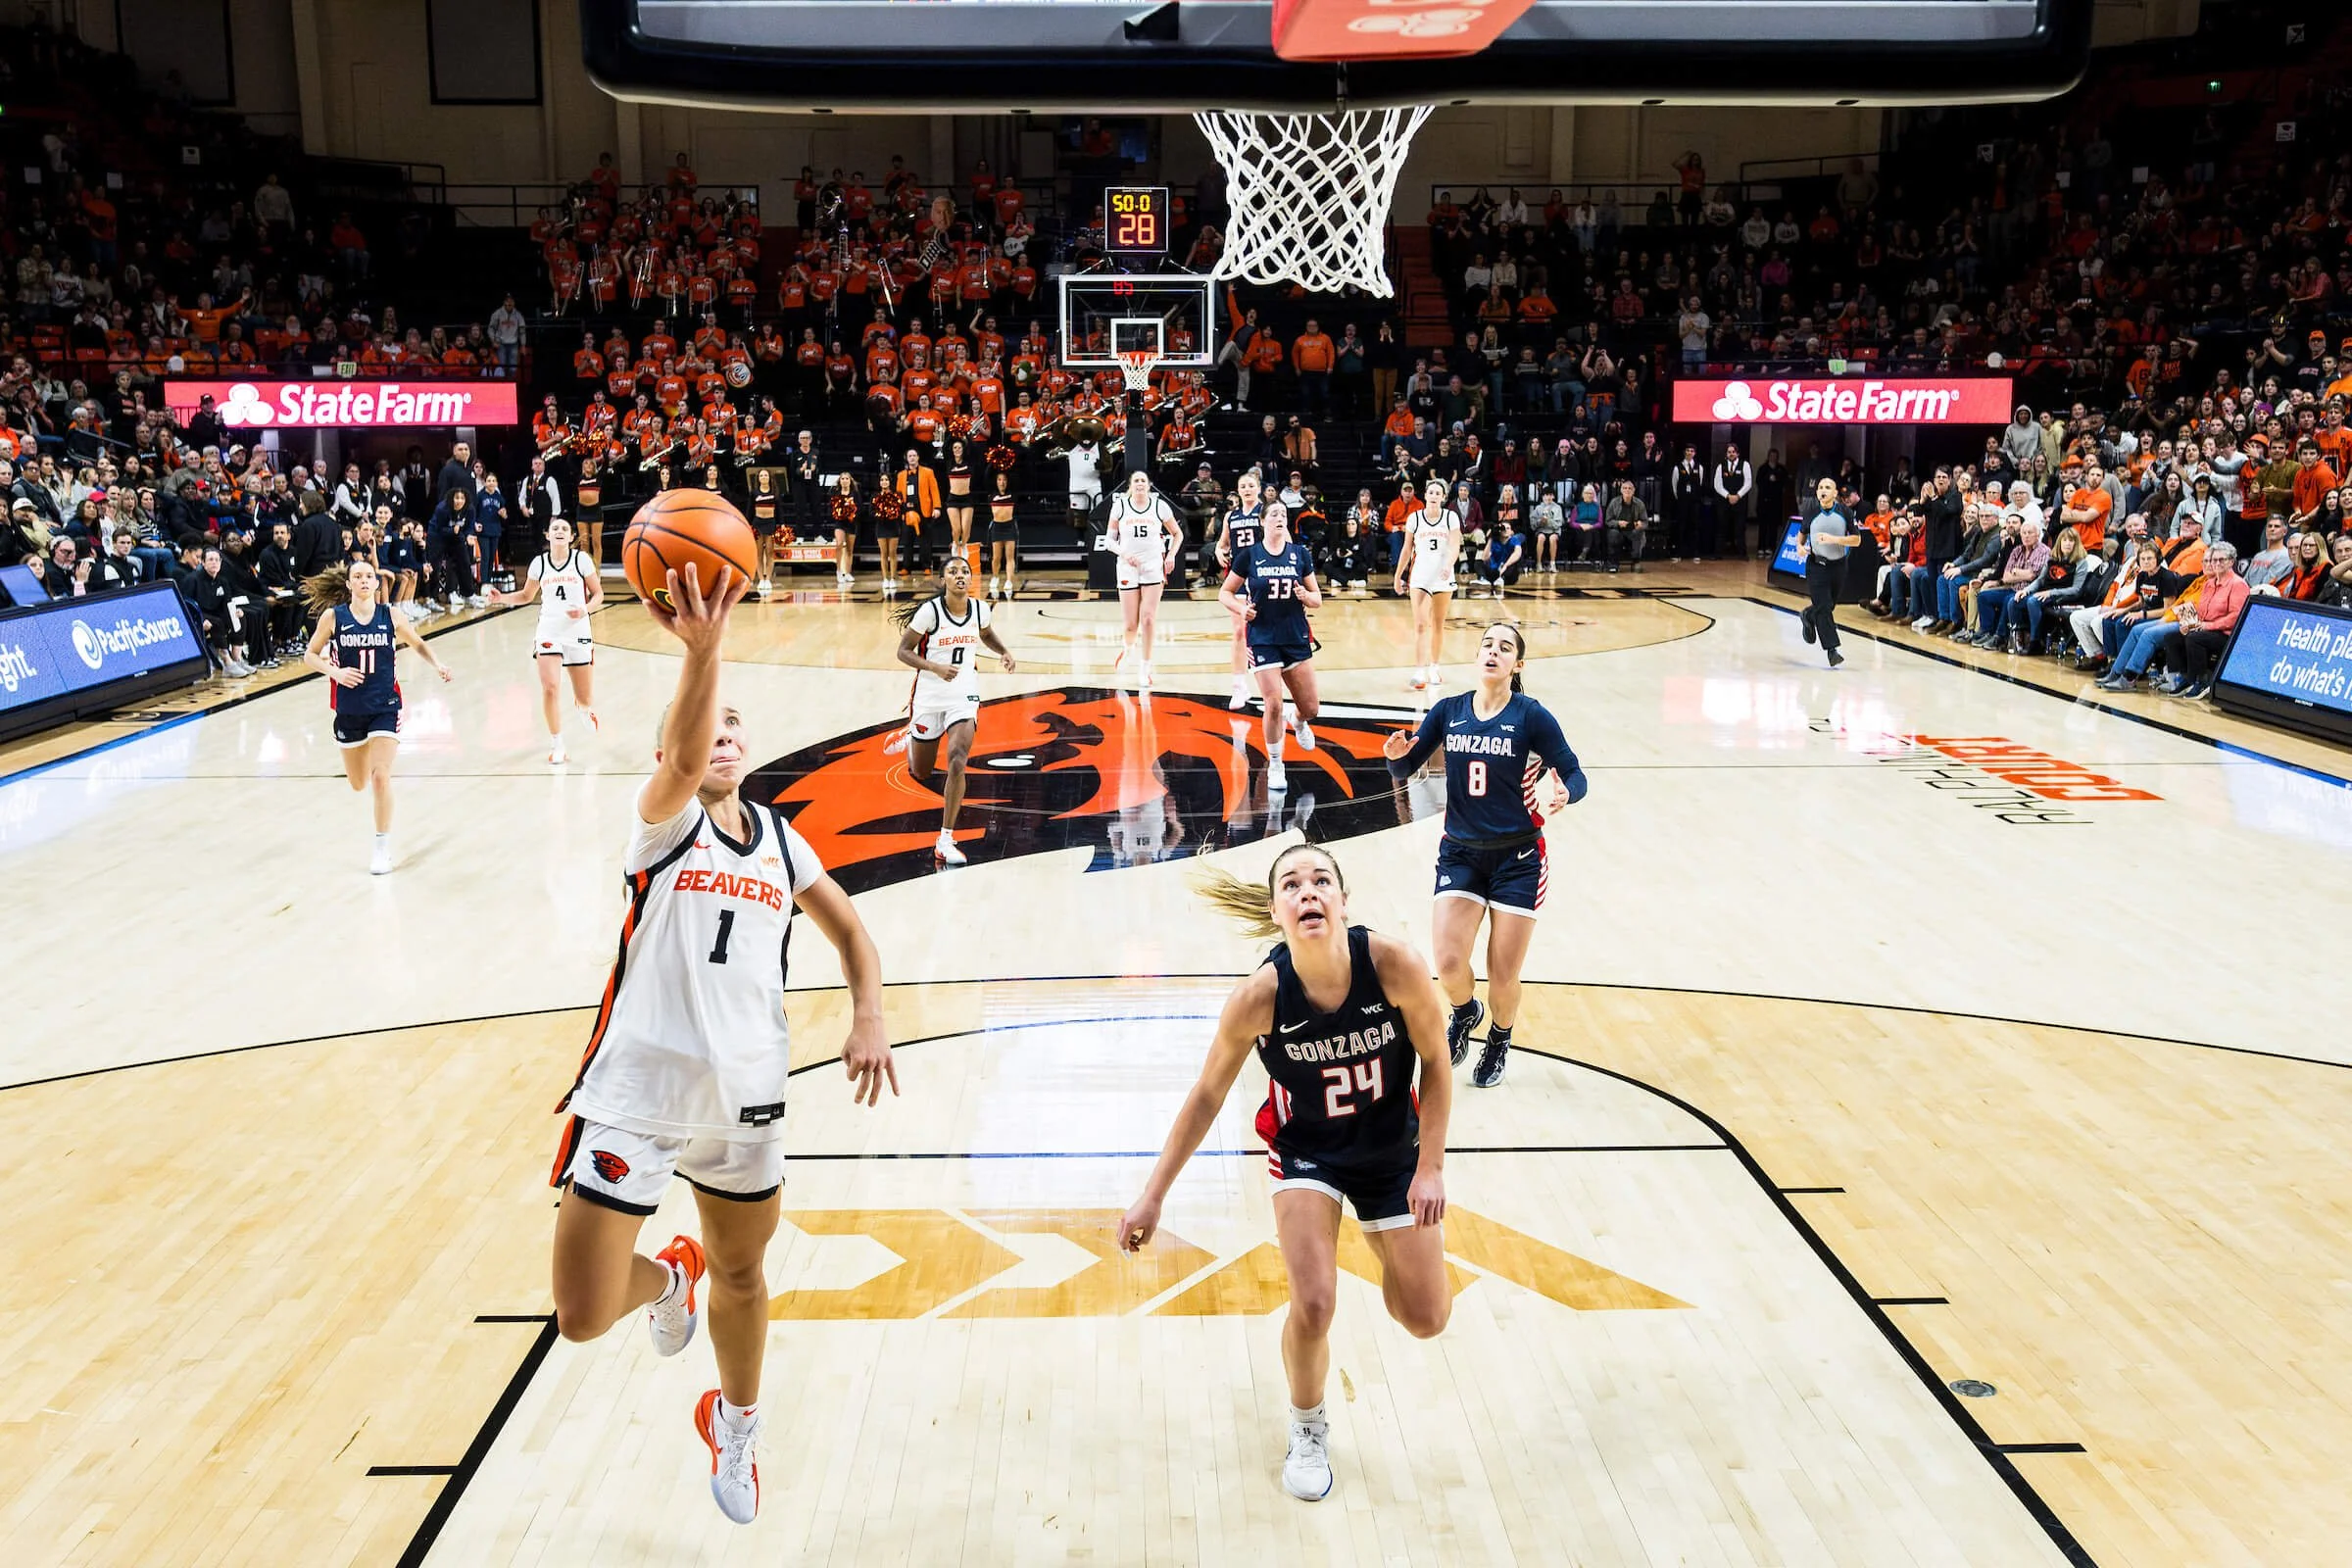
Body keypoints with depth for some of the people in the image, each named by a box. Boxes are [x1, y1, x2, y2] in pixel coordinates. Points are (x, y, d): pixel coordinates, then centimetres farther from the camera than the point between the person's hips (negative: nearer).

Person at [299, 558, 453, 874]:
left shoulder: (389, 616, -3)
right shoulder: (333, 616, -4)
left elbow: (418, 644, 10)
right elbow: (310, 655, 2)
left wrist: (437, 665, -9)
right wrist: (335, 671, -17)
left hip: (384, 706, -1)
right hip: (349, 708, 1)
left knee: (380, 777, -13)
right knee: (358, 783, 13)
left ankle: (383, 848, 0)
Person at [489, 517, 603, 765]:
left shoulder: (581, 560, -2)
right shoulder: (539, 563, 3)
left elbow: (598, 593, 2)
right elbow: (526, 595, 16)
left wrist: (586, 610, -17)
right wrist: (501, 598, -1)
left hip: (578, 632, -1)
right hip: (548, 631, 1)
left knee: (585, 700, 6)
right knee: (549, 688, -17)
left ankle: (586, 708, 47)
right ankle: (557, 746, -4)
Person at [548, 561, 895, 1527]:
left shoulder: (779, 838, 10)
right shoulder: (667, 820, -6)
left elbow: (851, 933, 18)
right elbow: (683, 757, -30)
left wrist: (868, 1021, 0)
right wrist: (702, 647, -48)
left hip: (744, 1094, 4)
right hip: (636, 1087, -4)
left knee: (742, 1273, 20)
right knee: (583, 1318, -8)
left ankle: (736, 1423, 50)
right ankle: (670, 1278, 29)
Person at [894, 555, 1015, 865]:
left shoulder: (980, 608, -3)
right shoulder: (930, 611, -15)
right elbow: (903, 652, -10)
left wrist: (1004, 652, 0)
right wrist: (936, 667, -25)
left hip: (964, 695, 1)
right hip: (930, 695, -1)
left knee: (957, 761, -22)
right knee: (921, 774, 15)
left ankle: (946, 840, -16)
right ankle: (910, 740, 55)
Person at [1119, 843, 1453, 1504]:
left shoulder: (1394, 964, -30)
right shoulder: (1260, 996, -28)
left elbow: (1435, 1063, -12)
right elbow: (1207, 1097, -14)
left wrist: (1430, 1168, -11)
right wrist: (1152, 1197, -10)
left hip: (1393, 1147, 1)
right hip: (1306, 1147, -1)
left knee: (1426, 1318, 5)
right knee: (1313, 1305, -16)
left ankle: (1382, 1244, 42)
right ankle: (1308, 1429, 16)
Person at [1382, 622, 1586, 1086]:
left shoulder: (1531, 716, -8)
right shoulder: (1448, 710, 1)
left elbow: (1574, 774, -7)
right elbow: (1406, 769, 7)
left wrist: (1565, 794, -29)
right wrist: (1396, 754, -16)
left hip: (1517, 857, -2)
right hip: (1460, 854, 2)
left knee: (1502, 976, 1)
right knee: (1448, 963, -11)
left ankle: (1499, 1042, 35)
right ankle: (1464, 1013, 26)